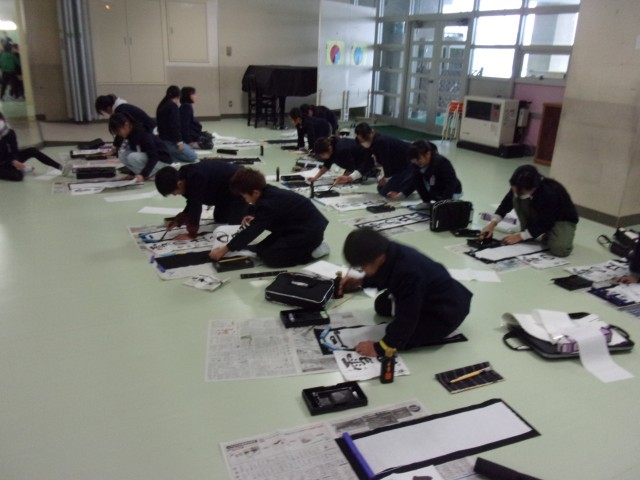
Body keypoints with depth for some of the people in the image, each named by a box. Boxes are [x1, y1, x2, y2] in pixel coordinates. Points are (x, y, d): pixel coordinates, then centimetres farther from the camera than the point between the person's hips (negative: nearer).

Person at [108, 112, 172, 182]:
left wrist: (143, 175, -36)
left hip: (161, 160, -9)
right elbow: (134, 152, 12)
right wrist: (133, 173, 8)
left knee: (132, 157, -28)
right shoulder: (131, 134, 0)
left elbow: (153, 158, -29)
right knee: (123, 157, -4)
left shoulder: (142, 134, -25)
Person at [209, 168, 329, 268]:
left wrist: (224, 249, -15)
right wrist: (256, 219, 11)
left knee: (268, 256, -17)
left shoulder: (267, 204, -26)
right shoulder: (269, 192, 1)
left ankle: (311, 251, -6)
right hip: (303, 225, 10)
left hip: (310, 231, -10)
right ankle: (312, 245, 12)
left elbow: (251, 232, -23)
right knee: (263, 248, 8)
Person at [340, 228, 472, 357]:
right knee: (382, 305, 13)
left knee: (398, 337, -18)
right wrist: (360, 281, 13)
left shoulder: (408, 272, -40)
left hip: (447, 310, -9)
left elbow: (407, 318, -31)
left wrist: (380, 348, -24)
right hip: (427, 296, 9)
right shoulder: (390, 253, -14)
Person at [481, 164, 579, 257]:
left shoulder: (550, 194, -38)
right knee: (517, 199, -24)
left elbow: (545, 223, -27)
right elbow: (507, 203, -5)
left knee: (560, 250, -33)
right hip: (541, 215, 5)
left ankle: (550, 235, 3)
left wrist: (520, 236, -25)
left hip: (563, 219, -5)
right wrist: (493, 223, -16)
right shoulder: (520, 187, -22)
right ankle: (528, 237, -5)